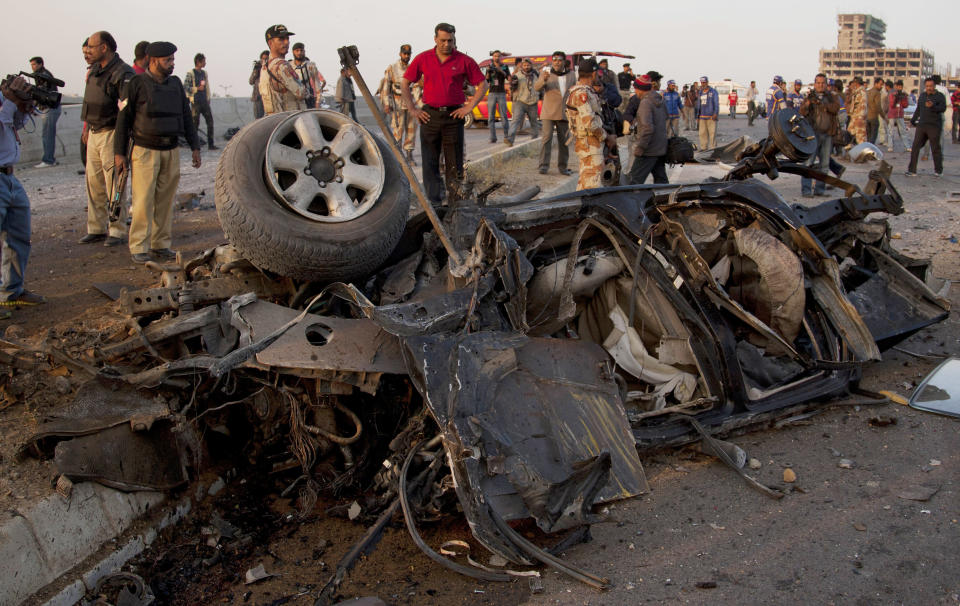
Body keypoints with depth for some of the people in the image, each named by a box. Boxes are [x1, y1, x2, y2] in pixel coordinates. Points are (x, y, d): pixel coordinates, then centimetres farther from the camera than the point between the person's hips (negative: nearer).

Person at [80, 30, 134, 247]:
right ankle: (96, 228, 19)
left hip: (112, 133, -9)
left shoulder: (122, 73, -14)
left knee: (114, 183, -5)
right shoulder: (95, 70, 14)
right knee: (94, 181, 11)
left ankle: (117, 230, 4)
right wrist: (87, 128, 25)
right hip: (94, 133, 9)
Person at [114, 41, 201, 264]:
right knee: (143, 200, -7)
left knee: (165, 200, 6)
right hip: (145, 151, -5)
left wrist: (195, 147, 11)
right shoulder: (138, 84, -3)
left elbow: (186, 116, 17)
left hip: (171, 150, 5)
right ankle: (139, 248, -3)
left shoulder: (175, 84, 12)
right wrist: (119, 152, -4)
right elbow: (124, 118, -2)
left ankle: (161, 245, 14)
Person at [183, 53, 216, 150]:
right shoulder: (190, 73, -5)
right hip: (196, 102, -6)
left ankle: (210, 144, 4)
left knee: (210, 122, 0)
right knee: (195, 123, -2)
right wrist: (197, 88, -20)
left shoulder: (204, 73, 14)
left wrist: (209, 100, 18)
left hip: (205, 102, 6)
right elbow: (185, 87, -10)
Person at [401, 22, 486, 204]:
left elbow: (482, 84, 6)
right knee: (430, 163, 3)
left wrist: (469, 107, -2)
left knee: (454, 163, 3)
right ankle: (434, 204, 11)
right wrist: (413, 109, 2)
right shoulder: (423, 59, 4)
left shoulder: (464, 61, 1)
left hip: (453, 116, -1)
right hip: (429, 116, 1)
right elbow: (405, 83, 10)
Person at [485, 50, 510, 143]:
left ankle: (506, 136, 1)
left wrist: (501, 71, -22)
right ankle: (493, 138, -3)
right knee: (491, 117, -4)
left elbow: (509, 79, -9)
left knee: (504, 116, -6)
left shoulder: (505, 67, 4)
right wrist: (488, 72, -17)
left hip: (502, 94, -1)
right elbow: (486, 81, 1)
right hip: (491, 94, 1)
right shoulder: (490, 67, 7)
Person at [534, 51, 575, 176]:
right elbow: (537, 87, -15)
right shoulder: (546, 72, -2)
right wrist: (543, 79, -35)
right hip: (548, 113, -3)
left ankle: (562, 167, 15)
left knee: (563, 140, 7)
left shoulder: (571, 74, 7)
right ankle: (544, 166, -11)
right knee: (546, 138, -12)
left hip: (564, 113, 3)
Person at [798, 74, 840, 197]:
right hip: (813, 133, -3)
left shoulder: (832, 97, 12)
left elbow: (836, 107, -9)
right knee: (809, 162, -10)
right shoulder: (810, 97, 7)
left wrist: (822, 104, -24)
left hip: (827, 134, 3)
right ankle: (806, 189, -11)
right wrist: (807, 103, -30)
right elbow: (802, 112, -9)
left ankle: (819, 189, 15)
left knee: (824, 164, 7)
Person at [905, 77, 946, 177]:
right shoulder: (922, 95, 15)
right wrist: (913, 119, 18)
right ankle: (912, 170, 3)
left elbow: (943, 108, -18)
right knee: (915, 147, 0)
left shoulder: (940, 96, -3)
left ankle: (938, 170, 12)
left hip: (934, 127, -5)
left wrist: (932, 106, -34)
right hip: (921, 125, 5)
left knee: (936, 149, 0)